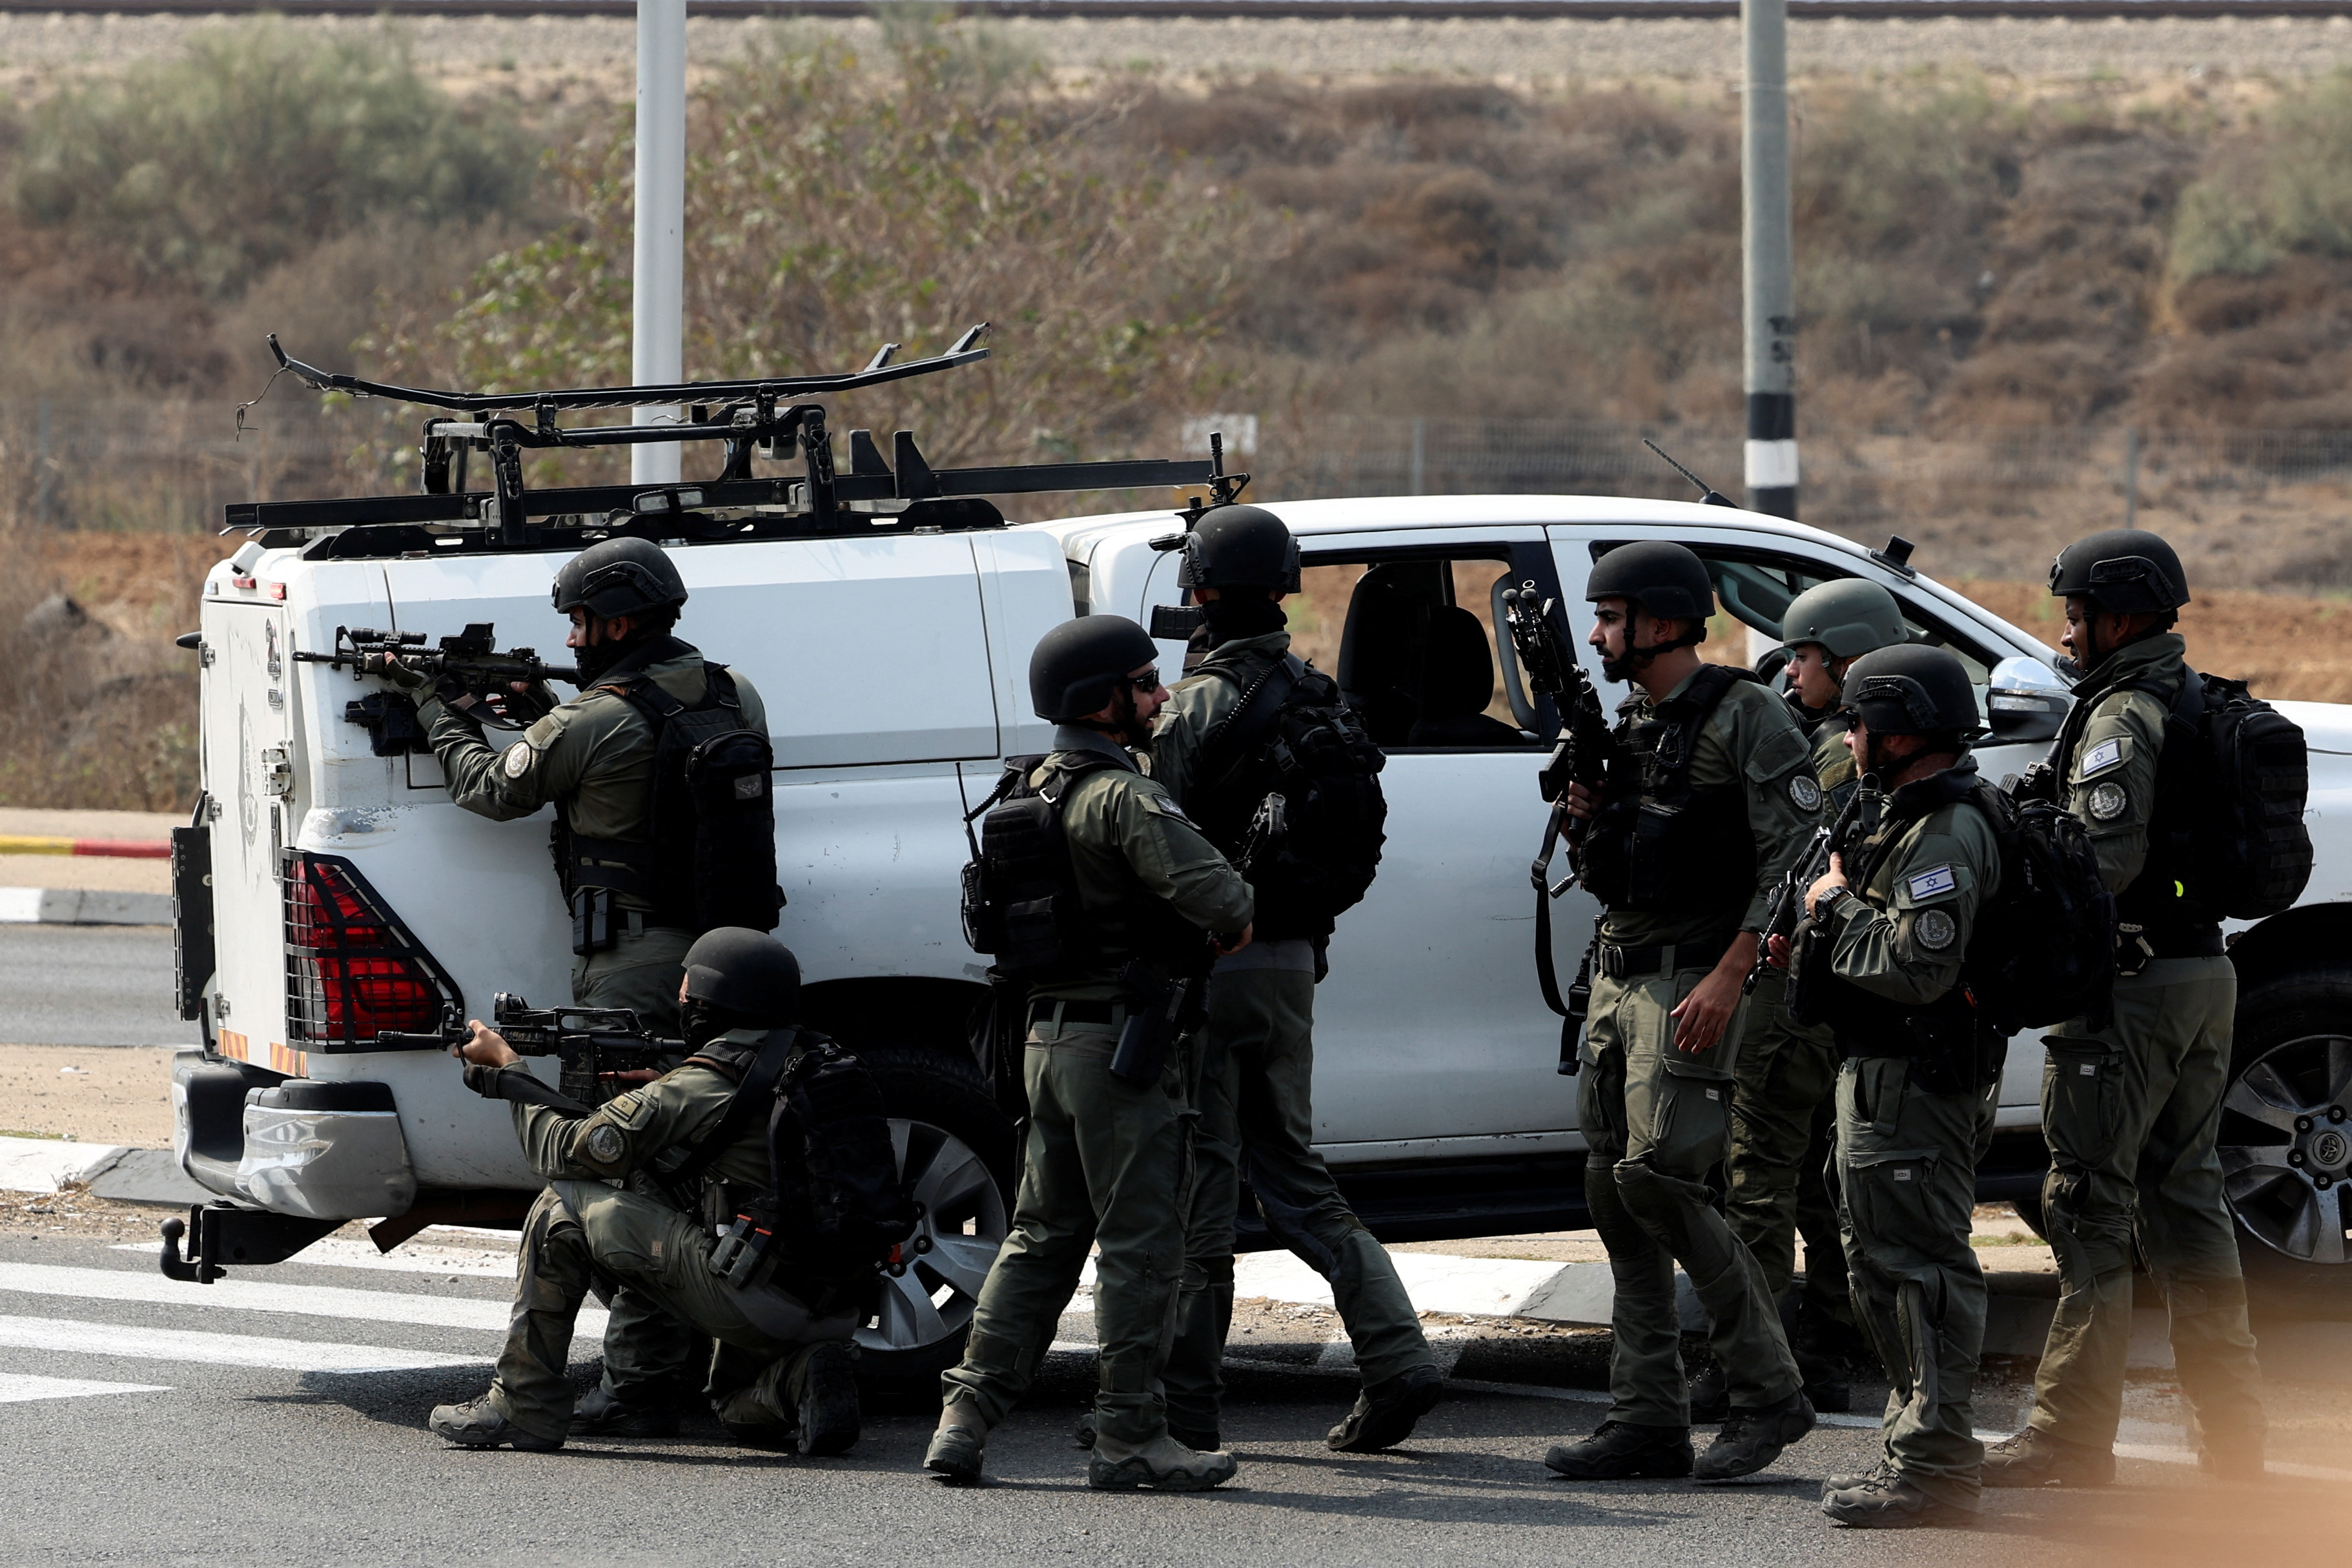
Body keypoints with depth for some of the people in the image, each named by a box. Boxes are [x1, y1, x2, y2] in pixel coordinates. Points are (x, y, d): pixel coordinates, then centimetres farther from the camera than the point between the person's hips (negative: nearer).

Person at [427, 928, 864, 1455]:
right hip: (837, 1312, 7)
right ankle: (803, 1377, 3)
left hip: (749, 1302, -7)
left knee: (563, 1207, 3)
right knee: (745, 1415, 37)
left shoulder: (699, 1089, -9)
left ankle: (522, 1407, 7)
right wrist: (654, 1088, 20)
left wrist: (508, 1066, 14)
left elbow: (567, 1152, 1)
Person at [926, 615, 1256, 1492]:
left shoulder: (1042, 788, 12)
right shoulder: (1123, 796, -17)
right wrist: (1236, 925, -5)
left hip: (1050, 1038, 9)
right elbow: (1210, 890, -29)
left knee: (1043, 1237, 14)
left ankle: (966, 1417, 10)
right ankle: (1129, 1436, 0)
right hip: (1124, 1041, -9)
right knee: (1139, 1244, -2)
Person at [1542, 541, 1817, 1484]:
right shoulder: (1630, 724, 16)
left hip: (1690, 979, -9)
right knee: (1615, 1193, 5)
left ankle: (1767, 1392, -7)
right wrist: (1588, 816, 2)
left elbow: (1791, 851, -15)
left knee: (1655, 1181, -17)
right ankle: (1648, 1422, 8)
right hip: (1616, 976, 9)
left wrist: (1727, 978, -20)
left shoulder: (1744, 716, -10)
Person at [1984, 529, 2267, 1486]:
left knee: (2089, 1203, -6)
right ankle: (2232, 1433, 14)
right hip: (2207, 969, 9)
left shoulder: (2122, 717, -14)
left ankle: (2070, 1436, -6)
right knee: (2185, 1200, 13)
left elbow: (2107, 860, -23)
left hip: (2132, 978, -9)